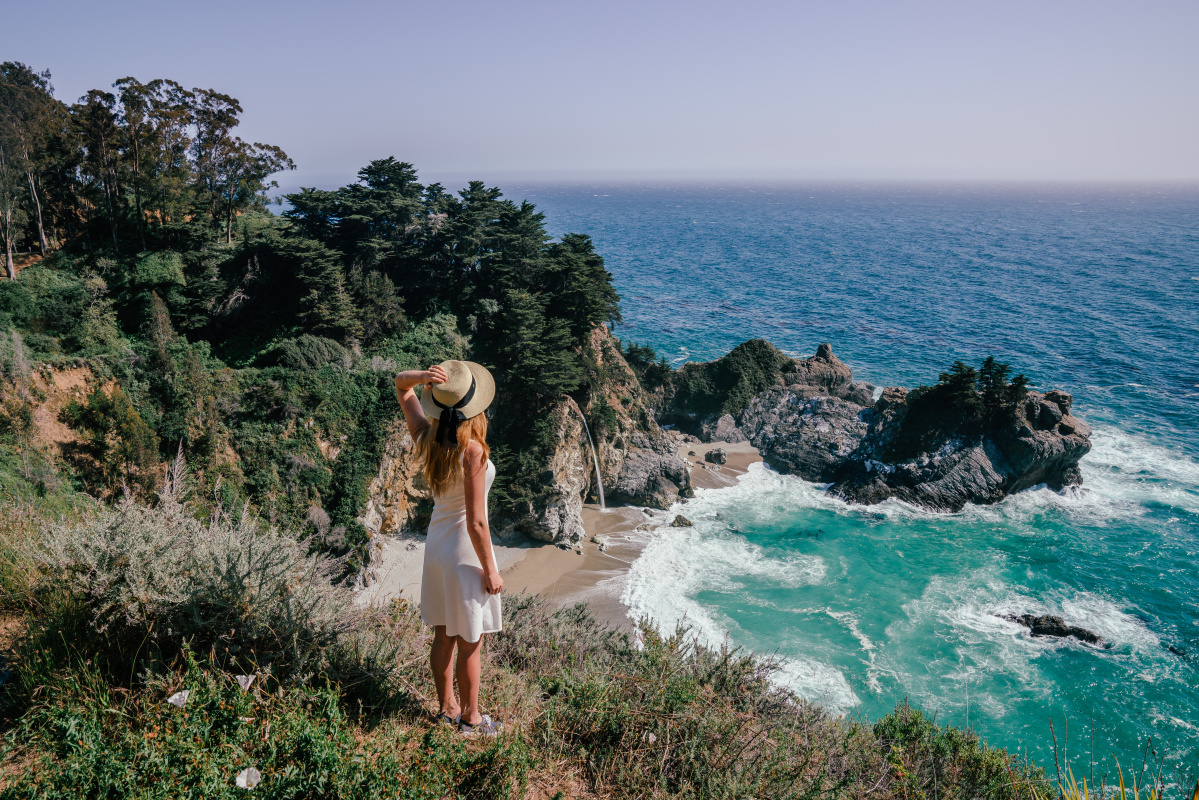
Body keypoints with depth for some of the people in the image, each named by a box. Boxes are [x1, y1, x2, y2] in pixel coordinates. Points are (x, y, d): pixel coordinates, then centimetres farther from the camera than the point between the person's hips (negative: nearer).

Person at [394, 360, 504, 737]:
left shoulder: (426, 438, -7)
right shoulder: (473, 451, -25)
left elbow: (400, 385, 8)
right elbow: (475, 523, -23)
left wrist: (420, 376, -15)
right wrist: (490, 571, -11)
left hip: (437, 546, 7)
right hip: (466, 553, -7)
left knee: (444, 637, 21)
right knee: (470, 646, 11)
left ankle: (447, 708, 37)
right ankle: (470, 719, 27)